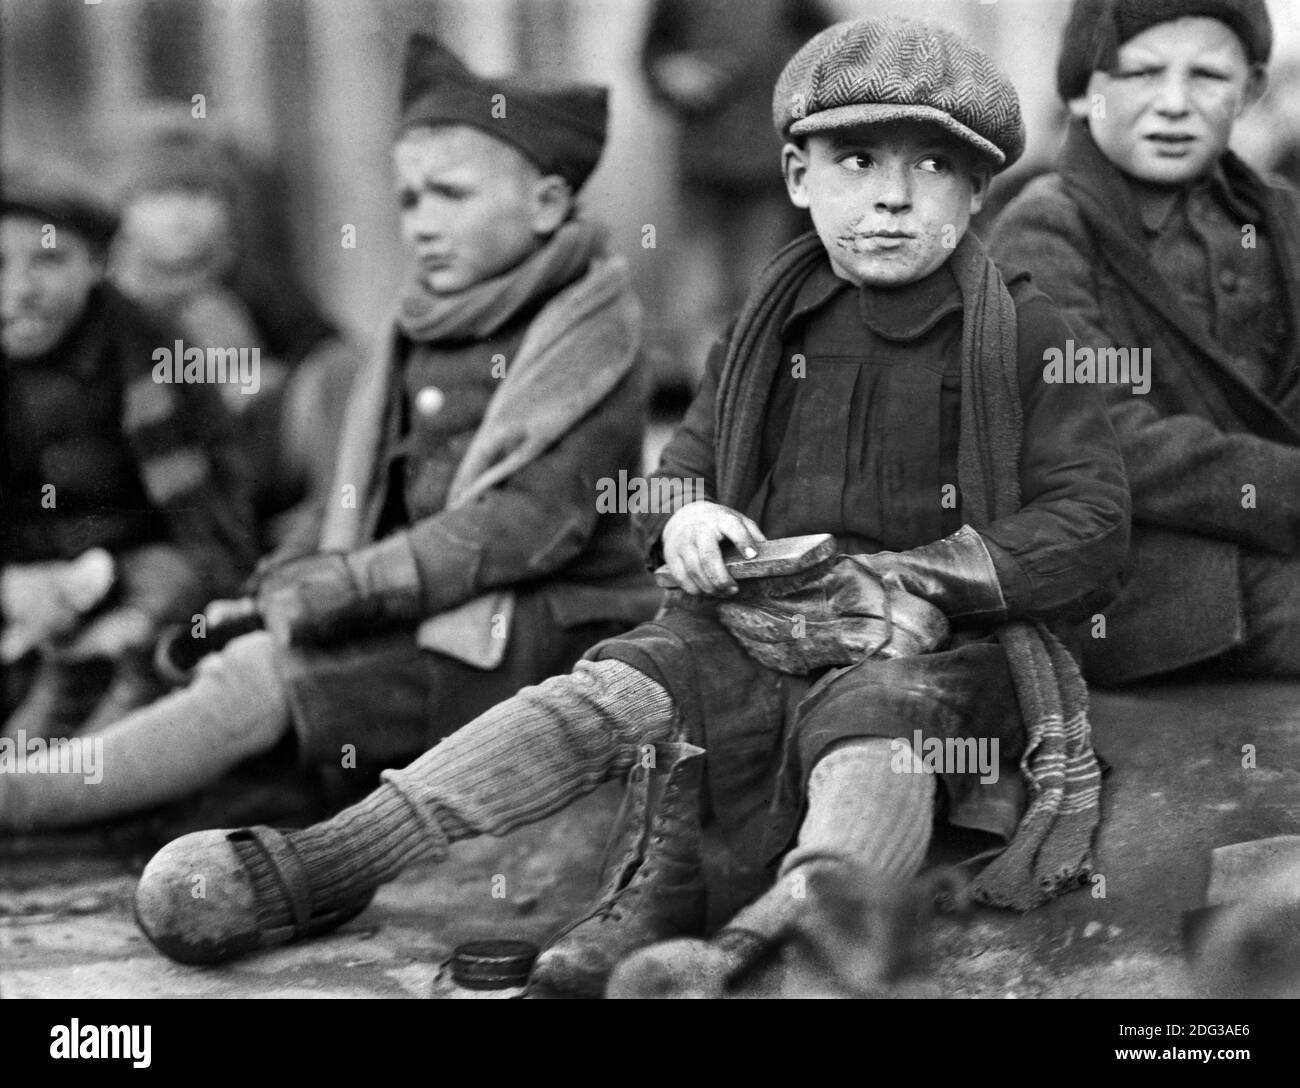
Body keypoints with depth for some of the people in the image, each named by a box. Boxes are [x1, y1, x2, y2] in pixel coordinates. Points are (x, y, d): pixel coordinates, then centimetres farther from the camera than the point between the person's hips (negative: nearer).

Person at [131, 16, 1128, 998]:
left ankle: (781, 930, -64)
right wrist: (684, 516, -4)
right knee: (614, 692, -18)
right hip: (755, 621, 4)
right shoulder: (773, 326, 13)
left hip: (936, 640, -3)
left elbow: (1094, 522, -4)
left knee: (874, 721, -36)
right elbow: (690, 458, 23)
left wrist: (924, 578, -16)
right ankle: (318, 867, -23)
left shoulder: (1025, 336, 0)